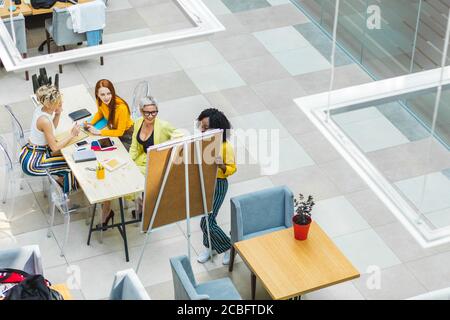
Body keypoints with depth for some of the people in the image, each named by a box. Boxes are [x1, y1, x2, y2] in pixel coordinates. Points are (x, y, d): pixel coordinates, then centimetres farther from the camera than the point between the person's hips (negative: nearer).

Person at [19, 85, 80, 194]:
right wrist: (72, 135, -16)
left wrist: (57, 114, -4)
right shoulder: (44, 120, -30)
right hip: (32, 162, -9)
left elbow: (52, 128, 13)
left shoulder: (39, 109, -4)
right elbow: (54, 147, -23)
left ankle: (61, 179, 38)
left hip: (28, 152, 9)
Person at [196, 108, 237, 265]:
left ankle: (228, 247, 16)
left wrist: (222, 165, -34)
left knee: (207, 222, -6)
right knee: (206, 217, 19)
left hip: (217, 184, -6)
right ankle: (210, 246, 42)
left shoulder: (225, 146, -23)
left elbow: (232, 169, -13)